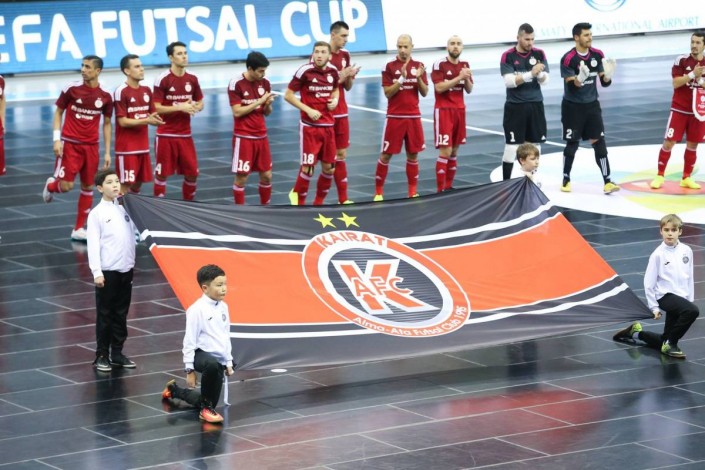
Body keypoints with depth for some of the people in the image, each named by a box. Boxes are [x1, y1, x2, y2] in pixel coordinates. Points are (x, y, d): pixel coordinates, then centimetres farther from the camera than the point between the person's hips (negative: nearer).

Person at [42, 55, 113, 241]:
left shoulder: (105, 96, -2)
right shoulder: (71, 89, -7)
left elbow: (107, 124, 7)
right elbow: (58, 112, 2)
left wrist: (108, 152, 3)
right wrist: (57, 139, -8)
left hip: (91, 146, 3)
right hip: (69, 143, -3)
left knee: (88, 187, 5)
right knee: (66, 185, -10)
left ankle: (79, 229, 14)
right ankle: (51, 185, 27)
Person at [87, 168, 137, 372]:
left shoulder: (125, 209, 8)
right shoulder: (97, 213, -8)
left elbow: (132, 236, 16)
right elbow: (93, 244, -12)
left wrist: (133, 263, 9)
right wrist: (97, 272, -16)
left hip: (126, 270, 5)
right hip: (107, 271, -5)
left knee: (121, 314, 11)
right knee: (105, 315, 1)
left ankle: (117, 353, 19)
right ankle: (101, 356, 8)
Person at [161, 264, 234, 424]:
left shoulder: (223, 307, 6)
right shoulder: (197, 309, -16)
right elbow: (190, 340, -13)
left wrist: (228, 362, 20)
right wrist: (190, 369, -13)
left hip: (219, 358, 7)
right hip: (201, 354, -7)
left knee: (207, 402, 13)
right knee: (212, 364, -44)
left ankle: (174, 390, 41)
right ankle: (206, 408, -22)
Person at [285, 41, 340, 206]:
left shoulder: (333, 71, 3)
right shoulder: (305, 71, -13)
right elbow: (288, 95, -8)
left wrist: (335, 100, 0)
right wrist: (308, 110, -16)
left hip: (328, 126, 5)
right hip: (310, 126, -5)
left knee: (328, 168, 8)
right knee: (308, 167, -6)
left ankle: (318, 202, 25)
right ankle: (298, 198, 18)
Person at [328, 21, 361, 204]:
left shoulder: (345, 55, 9)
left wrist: (350, 76, -7)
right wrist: (340, 77, -20)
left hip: (341, 112, 7)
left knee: (340, 154, 8)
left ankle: (343, 198, 11)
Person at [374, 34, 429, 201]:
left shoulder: (418, 66, 5)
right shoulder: (389, 66, -5)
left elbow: (424, 92, 4)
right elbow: (388, 93, -9)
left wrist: (419, 78, -14)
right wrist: (402, 78, -21)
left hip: (413, 116, 3)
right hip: (394, 116, -3)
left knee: (413, 154, 6)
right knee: (386, 154, 1)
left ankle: (413, 192, 14)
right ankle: (378, 191, 9)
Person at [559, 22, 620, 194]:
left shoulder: (597, 55, -1)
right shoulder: (568, 59, -16)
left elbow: (605, 83, 3)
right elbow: (571, 86, -21)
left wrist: (608, 74, -20)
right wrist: (580, 77, -41)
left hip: (592, 105, 4)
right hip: (573, 107, -4)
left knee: (599, 142, -4)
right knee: (572, 143, 4)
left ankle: (607, 182, -6)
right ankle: (566, 179, 22)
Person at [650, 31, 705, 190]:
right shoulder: (681, 60, -7)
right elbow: (676, 83, -13)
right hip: (679, 110, -3)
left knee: (692, 145, 7)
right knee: (669, 142, -4)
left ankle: (687, 178, 18)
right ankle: (659, 176, 6)